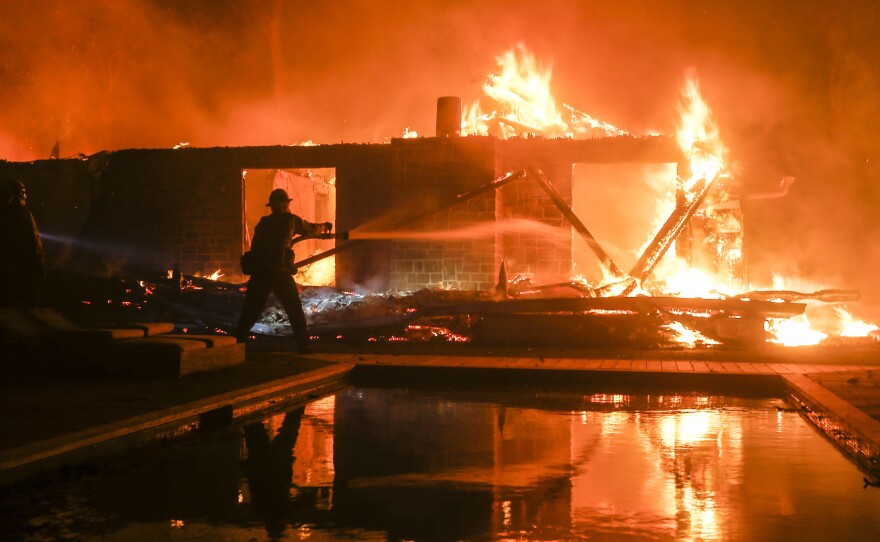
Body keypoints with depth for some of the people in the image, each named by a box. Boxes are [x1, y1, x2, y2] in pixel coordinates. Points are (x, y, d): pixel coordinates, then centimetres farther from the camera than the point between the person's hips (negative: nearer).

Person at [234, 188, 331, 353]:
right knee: (295, 310, 5)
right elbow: (311, 229, 23)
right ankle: (303, 345, 3)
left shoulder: (263, 223, 18)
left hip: (259, 271, 4)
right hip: (279, 271, -4)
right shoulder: (291, 219, 7)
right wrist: (324, 226, 42)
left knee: (251, 310, 12)